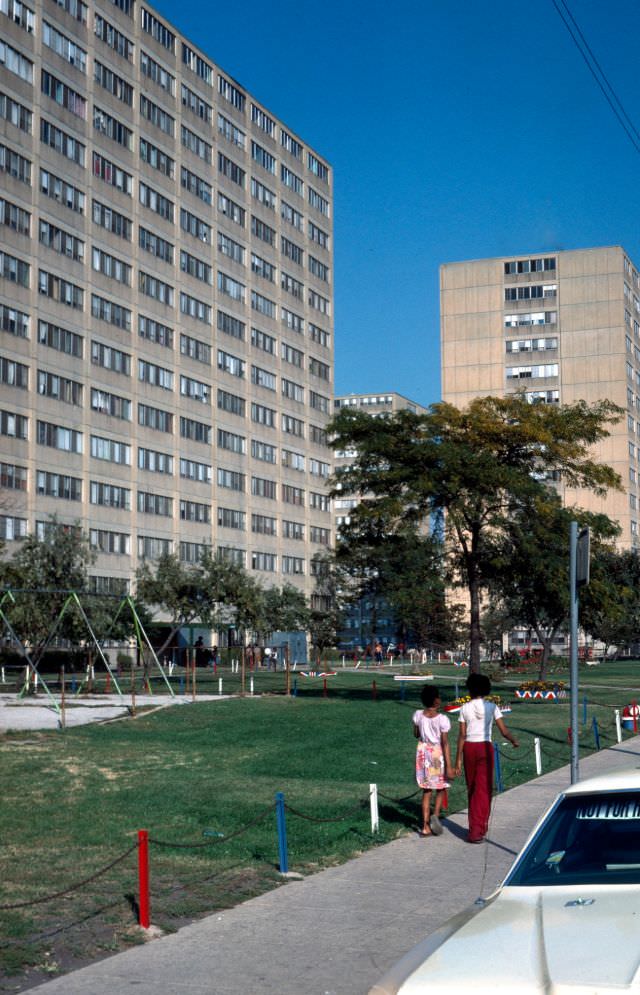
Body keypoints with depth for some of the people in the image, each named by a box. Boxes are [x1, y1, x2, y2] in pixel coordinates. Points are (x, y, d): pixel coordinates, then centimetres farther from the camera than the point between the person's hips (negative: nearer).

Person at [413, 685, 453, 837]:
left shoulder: (418, 715, -5)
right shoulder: (442, 720, -17)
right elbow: (445, 744, -16)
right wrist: (448, 766, -13)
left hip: (423, 753, 4)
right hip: (438, 754, -4)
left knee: (427, 790, 11)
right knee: (441, 788, 15)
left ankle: (426, 826, 10)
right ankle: (435, 814, -8)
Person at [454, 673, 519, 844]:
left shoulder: (465, 708, -1)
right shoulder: (491, 707, -3)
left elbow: (462, 735, -2)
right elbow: (504, 731, -4)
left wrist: (458, 759, 2)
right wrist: (514, 741, 17)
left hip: (469, 748, 2)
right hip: (485, 747, -1)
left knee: (472, 788, 16)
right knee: (484, 789, 2)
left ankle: (475, 827, 26)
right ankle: (478, 831, -3)